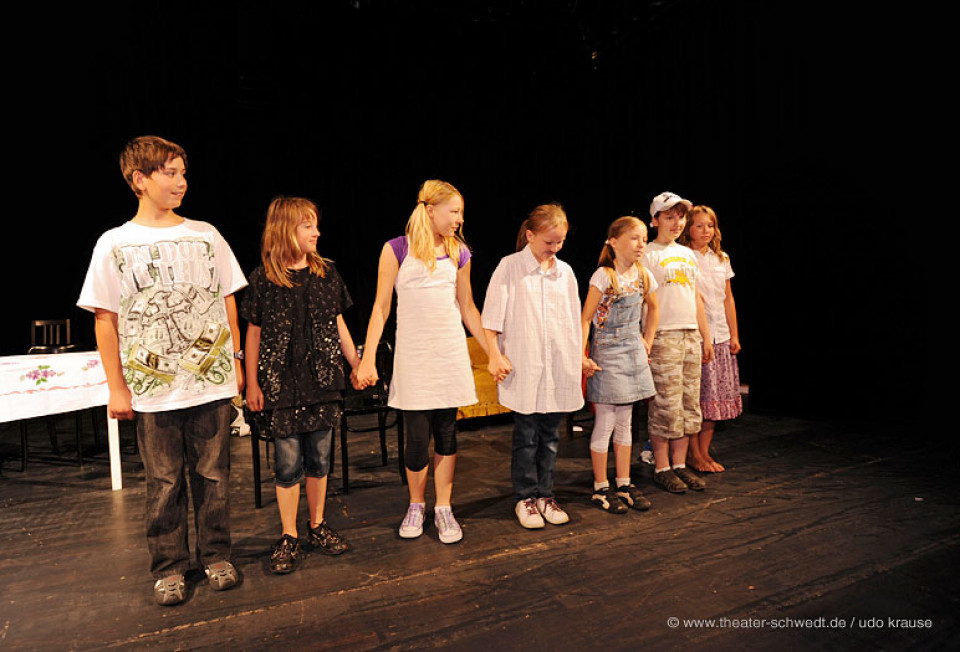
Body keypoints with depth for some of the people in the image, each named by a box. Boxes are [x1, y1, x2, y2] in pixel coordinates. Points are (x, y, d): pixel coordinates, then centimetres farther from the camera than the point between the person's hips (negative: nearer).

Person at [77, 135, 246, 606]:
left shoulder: (205, 235, 6)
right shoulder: (115, 244, 1)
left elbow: (227, 301, 10)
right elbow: (105, 319, 2)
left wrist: (235, 361, 7)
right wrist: (116, 387, -1)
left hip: (212, 382, 1)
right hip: (153, 389, -1)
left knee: (212, 475, 9)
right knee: (164, 482, 9)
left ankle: (216, 556, 26)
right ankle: (168, 568, 26)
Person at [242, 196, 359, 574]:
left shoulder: (326, 272, 5)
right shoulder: (263, 279, -4)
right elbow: (254, 334, 0)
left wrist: (356, 363, 11)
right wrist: (252, 384, -1)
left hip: (322, 379, 3)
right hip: (281, 383, -3)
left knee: (319, 458, 11)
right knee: (288, 462, 3)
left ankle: (317, 526, 29)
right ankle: (288, 537, 19)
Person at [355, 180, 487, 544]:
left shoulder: (459, 253, 8)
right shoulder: (398, 249, -1)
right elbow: (381, 307, -1)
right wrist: (368, 358, -6)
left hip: (452, 353, 3)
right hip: (413, 355, -2)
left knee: (447, 433, 6)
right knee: (417, 437, -1)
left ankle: (443, 508, 22)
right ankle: (416, 506, 24)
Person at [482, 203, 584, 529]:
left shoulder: (565, 271, 11)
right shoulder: (510, 267, -1)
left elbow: (575, 319, 17)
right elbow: (491, 317, -3)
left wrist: (580, 357, 15)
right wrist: (495, 355, -9)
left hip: (559, 367, 4)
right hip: (523, 367, -4)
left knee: (550, 435, 11)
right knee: (526, 436, 3)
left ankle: (545, 495, 25)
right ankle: (525, 498, 19)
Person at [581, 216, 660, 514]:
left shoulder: (643, 276, 6)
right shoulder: (603, 276, -12)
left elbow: (653, 309, 23)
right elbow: (585, 318, -14)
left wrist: (647, 341, 17)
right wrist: (581, 357, -18)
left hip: (632, 352, 6)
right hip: (606, 353, -6)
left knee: (625, 422, 13)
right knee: (605, 423, 0)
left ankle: (624, 484, 23)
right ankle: (600, 488, 13)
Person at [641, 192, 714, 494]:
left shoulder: (688, 254, 18)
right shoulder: (648, 254, -3)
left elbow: (696, 298, 20)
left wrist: (705, 336, 16)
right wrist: (646, 339, -16)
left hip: (691, 335, 7)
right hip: (663, 336, -7)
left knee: (689, 404, 9)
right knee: (665, 404, -4)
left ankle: (680, 465, 20)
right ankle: (661, 468, 9)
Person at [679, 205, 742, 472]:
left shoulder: (722, 259, 14)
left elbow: (728, 299, 16)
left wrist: (734, 334, 12)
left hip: (720, 336, 6)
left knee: (717, 396, 7)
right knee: (695, 395, -4)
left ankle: (704, 451, 19)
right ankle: (693, 453, 10)